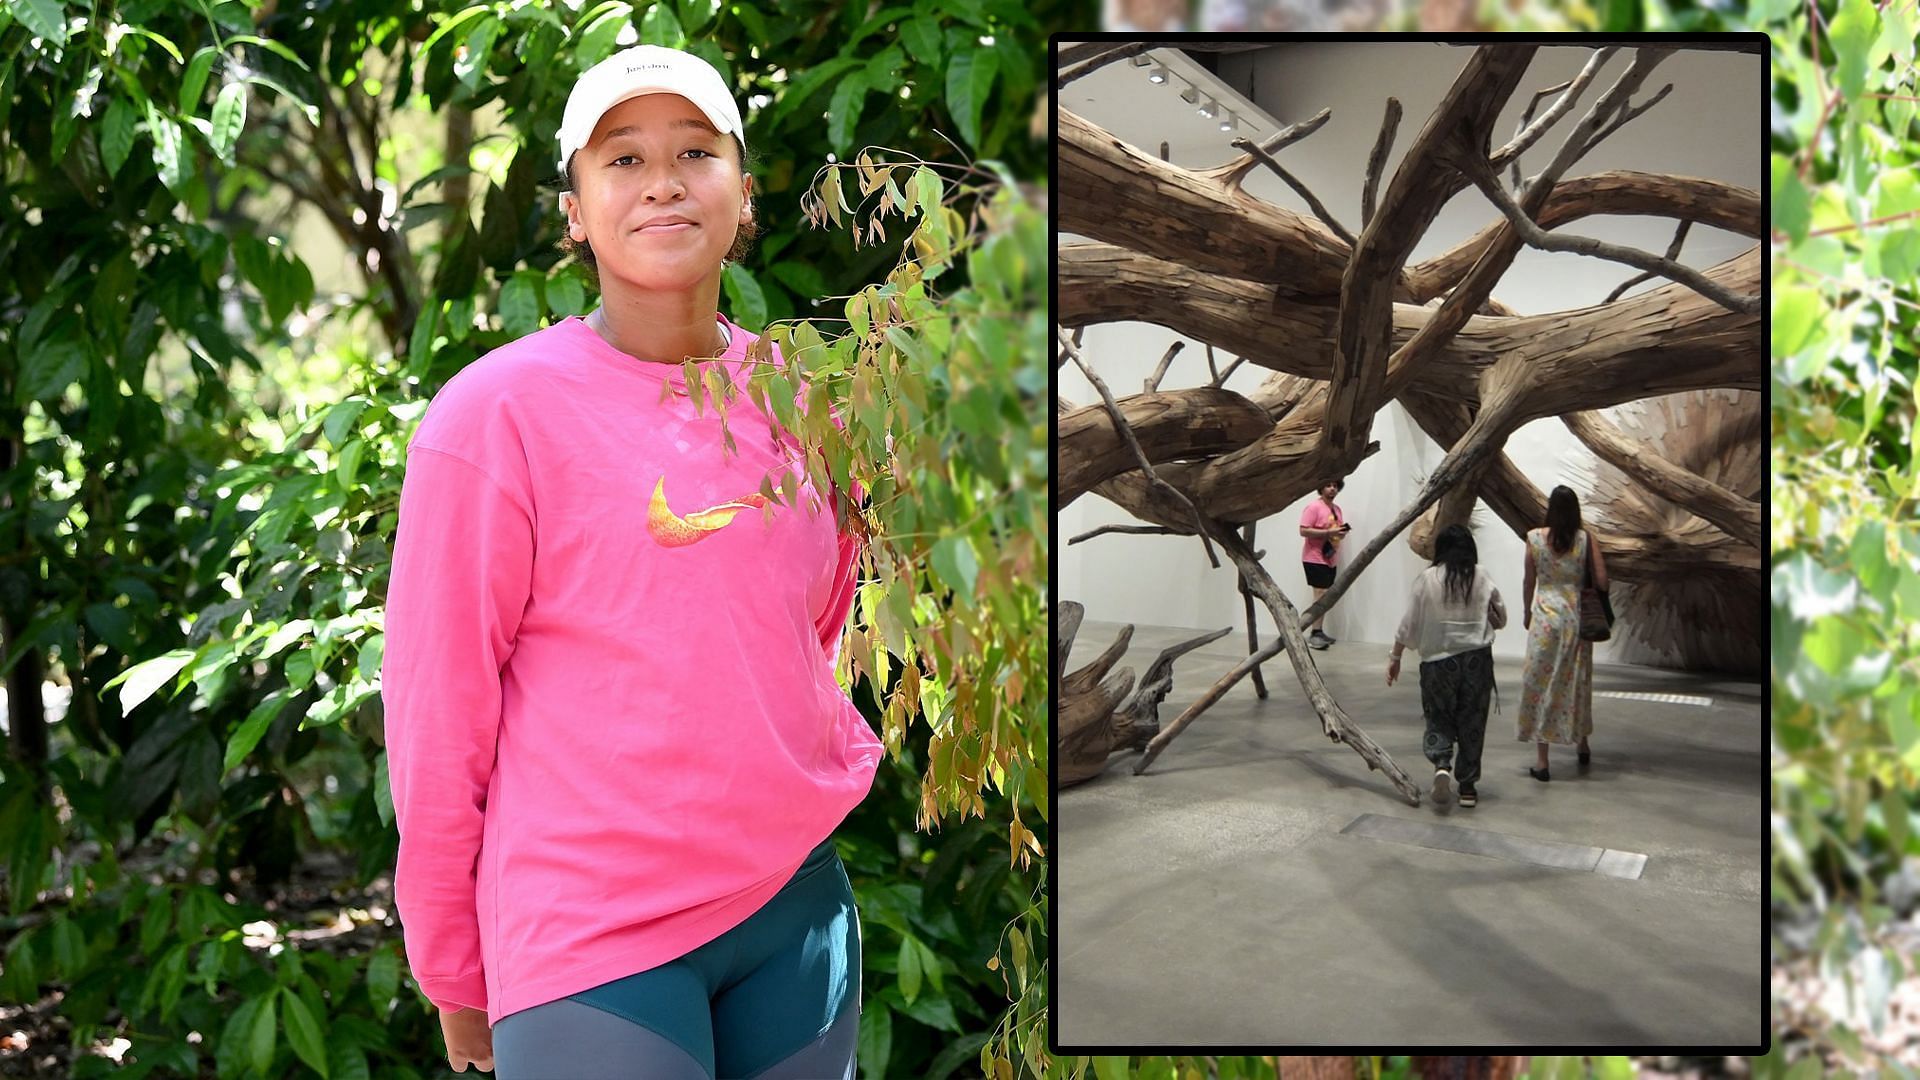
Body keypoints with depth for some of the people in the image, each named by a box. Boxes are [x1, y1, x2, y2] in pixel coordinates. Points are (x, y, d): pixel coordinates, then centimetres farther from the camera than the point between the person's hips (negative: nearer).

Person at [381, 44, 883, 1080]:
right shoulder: (495, 413, -10)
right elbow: (436, 710, -6)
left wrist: (840, 767, 9)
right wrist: (452, 974, -3)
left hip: (796, 906, 5)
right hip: (591, 946, -5)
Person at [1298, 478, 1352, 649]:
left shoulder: (1337, 509, 13)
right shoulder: (1313, 507, -11)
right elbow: (1304, 531, -18)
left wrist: (1342, 532, -1)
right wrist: (1329, 532, -23)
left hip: (1330, 559, 8)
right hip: (1315, 559, -8)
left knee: (1325, 596, 8)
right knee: (1321, 594, -13)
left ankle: (1319, 632, 14)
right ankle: (1314, 634, -12)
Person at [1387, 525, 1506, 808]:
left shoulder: (1427, 579, -4)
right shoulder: (1482, 578, 0)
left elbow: (1408, 624, -2)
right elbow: (1500, 619, 8)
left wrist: (1395, 657, 8)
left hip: (1438, 660, -1)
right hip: (1477, 658, 1)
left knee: (1439, 718, 10)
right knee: (1471, 722, 10)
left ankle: (1441, 763, -16)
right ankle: (1468, 786, 13)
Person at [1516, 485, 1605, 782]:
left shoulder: (1535, 538, -6)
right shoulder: (1586, 537, -5)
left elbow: (1529, 581, 2)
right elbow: (1601, 581, -8)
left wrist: (1528, 613, 17)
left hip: (1545, 616, -2)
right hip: (1577, 617, 2)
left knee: (1540, 683, 3)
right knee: (1577, 681, 19)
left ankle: (1542, 760, 2)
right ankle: (1582, 745, 36)